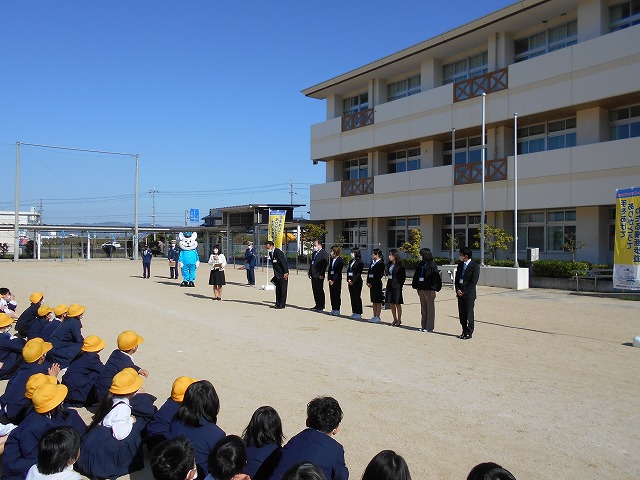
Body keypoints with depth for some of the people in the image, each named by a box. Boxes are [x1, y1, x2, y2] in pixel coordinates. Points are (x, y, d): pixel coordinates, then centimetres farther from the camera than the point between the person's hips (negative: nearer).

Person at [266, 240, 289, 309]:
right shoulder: (270, 253, 8)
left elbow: (284, 262, -19)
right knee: (278, 289, 11)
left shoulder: (278, 252, -19)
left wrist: (285, 273, -20)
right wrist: (275, 273, 14)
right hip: (277, 274, 9)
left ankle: (282, 304, 2)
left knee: (283, 289, -2)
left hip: (283, 274, -9)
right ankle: (278, 303, 17)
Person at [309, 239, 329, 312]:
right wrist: (310, 273, 15)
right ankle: (317, 305, 20)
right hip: (313, 275, 9)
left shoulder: (324, 253, -9)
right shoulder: (314, 253, 19)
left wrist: (321, 274, -19)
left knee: (320, 291, -3)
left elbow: (324, 264, -15)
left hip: (319, 276, -9)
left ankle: (321, 306, 4)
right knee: (315, 290, 11)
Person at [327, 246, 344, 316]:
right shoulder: (332, 259, 12)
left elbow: (338, 272, -13)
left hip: (337, 280, -7)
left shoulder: (340, 260, -9)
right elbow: (329, 270, 12)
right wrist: (329, 279, 1)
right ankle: (333, 309, 18)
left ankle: (337, 310, 7)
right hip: (331, 280, 7)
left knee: (337, 294, -1)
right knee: (332, 295, 9)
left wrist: (333, 280, -16)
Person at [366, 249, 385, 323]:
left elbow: (379, 275, -17)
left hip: (377, 284, -9)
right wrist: (368, 282, 5)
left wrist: (372, 283, -16)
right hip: (372, 284, 9)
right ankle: (374, 316, 20)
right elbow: (369, 272, 15)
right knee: (374, 301, 13)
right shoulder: (372, 262, 14)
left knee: (378, 302, -1)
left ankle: (378, 317, 4)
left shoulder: (381, 263, -12)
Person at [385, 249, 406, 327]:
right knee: (392, 304, 10)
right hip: (389, 285, 7)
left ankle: (399, 320, 12)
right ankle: (395, 319, 21)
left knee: (397, 304, 2)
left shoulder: (399, 265, -10)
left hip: (396, 286, -7)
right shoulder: (389, 265, 9)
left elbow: (403, 276, -8)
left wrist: (400, 285, -11)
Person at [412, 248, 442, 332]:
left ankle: (429, 327, 7)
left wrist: (433, 290, -16)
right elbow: (416, 276, 15)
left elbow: (435, 278, -13)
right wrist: (417, 287, 11)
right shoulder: (421, 265, 10)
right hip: (421, 289, 7)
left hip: (429, 290, -7)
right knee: (423, 308, 13)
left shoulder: (432, 265, -10)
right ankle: (423, 326, 20)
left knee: (430, 309, 1)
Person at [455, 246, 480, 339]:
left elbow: (473, 281, -13)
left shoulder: (475, 266, -8)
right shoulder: (460, 265, 13)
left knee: (469, 314, -1)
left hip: (469, 294, -6)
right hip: (460, 293, 6)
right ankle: (464, 331, 19)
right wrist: (457, 289, -2)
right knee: (461, 314, 9)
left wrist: (464, 292, -14)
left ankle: (469, 333, 8)